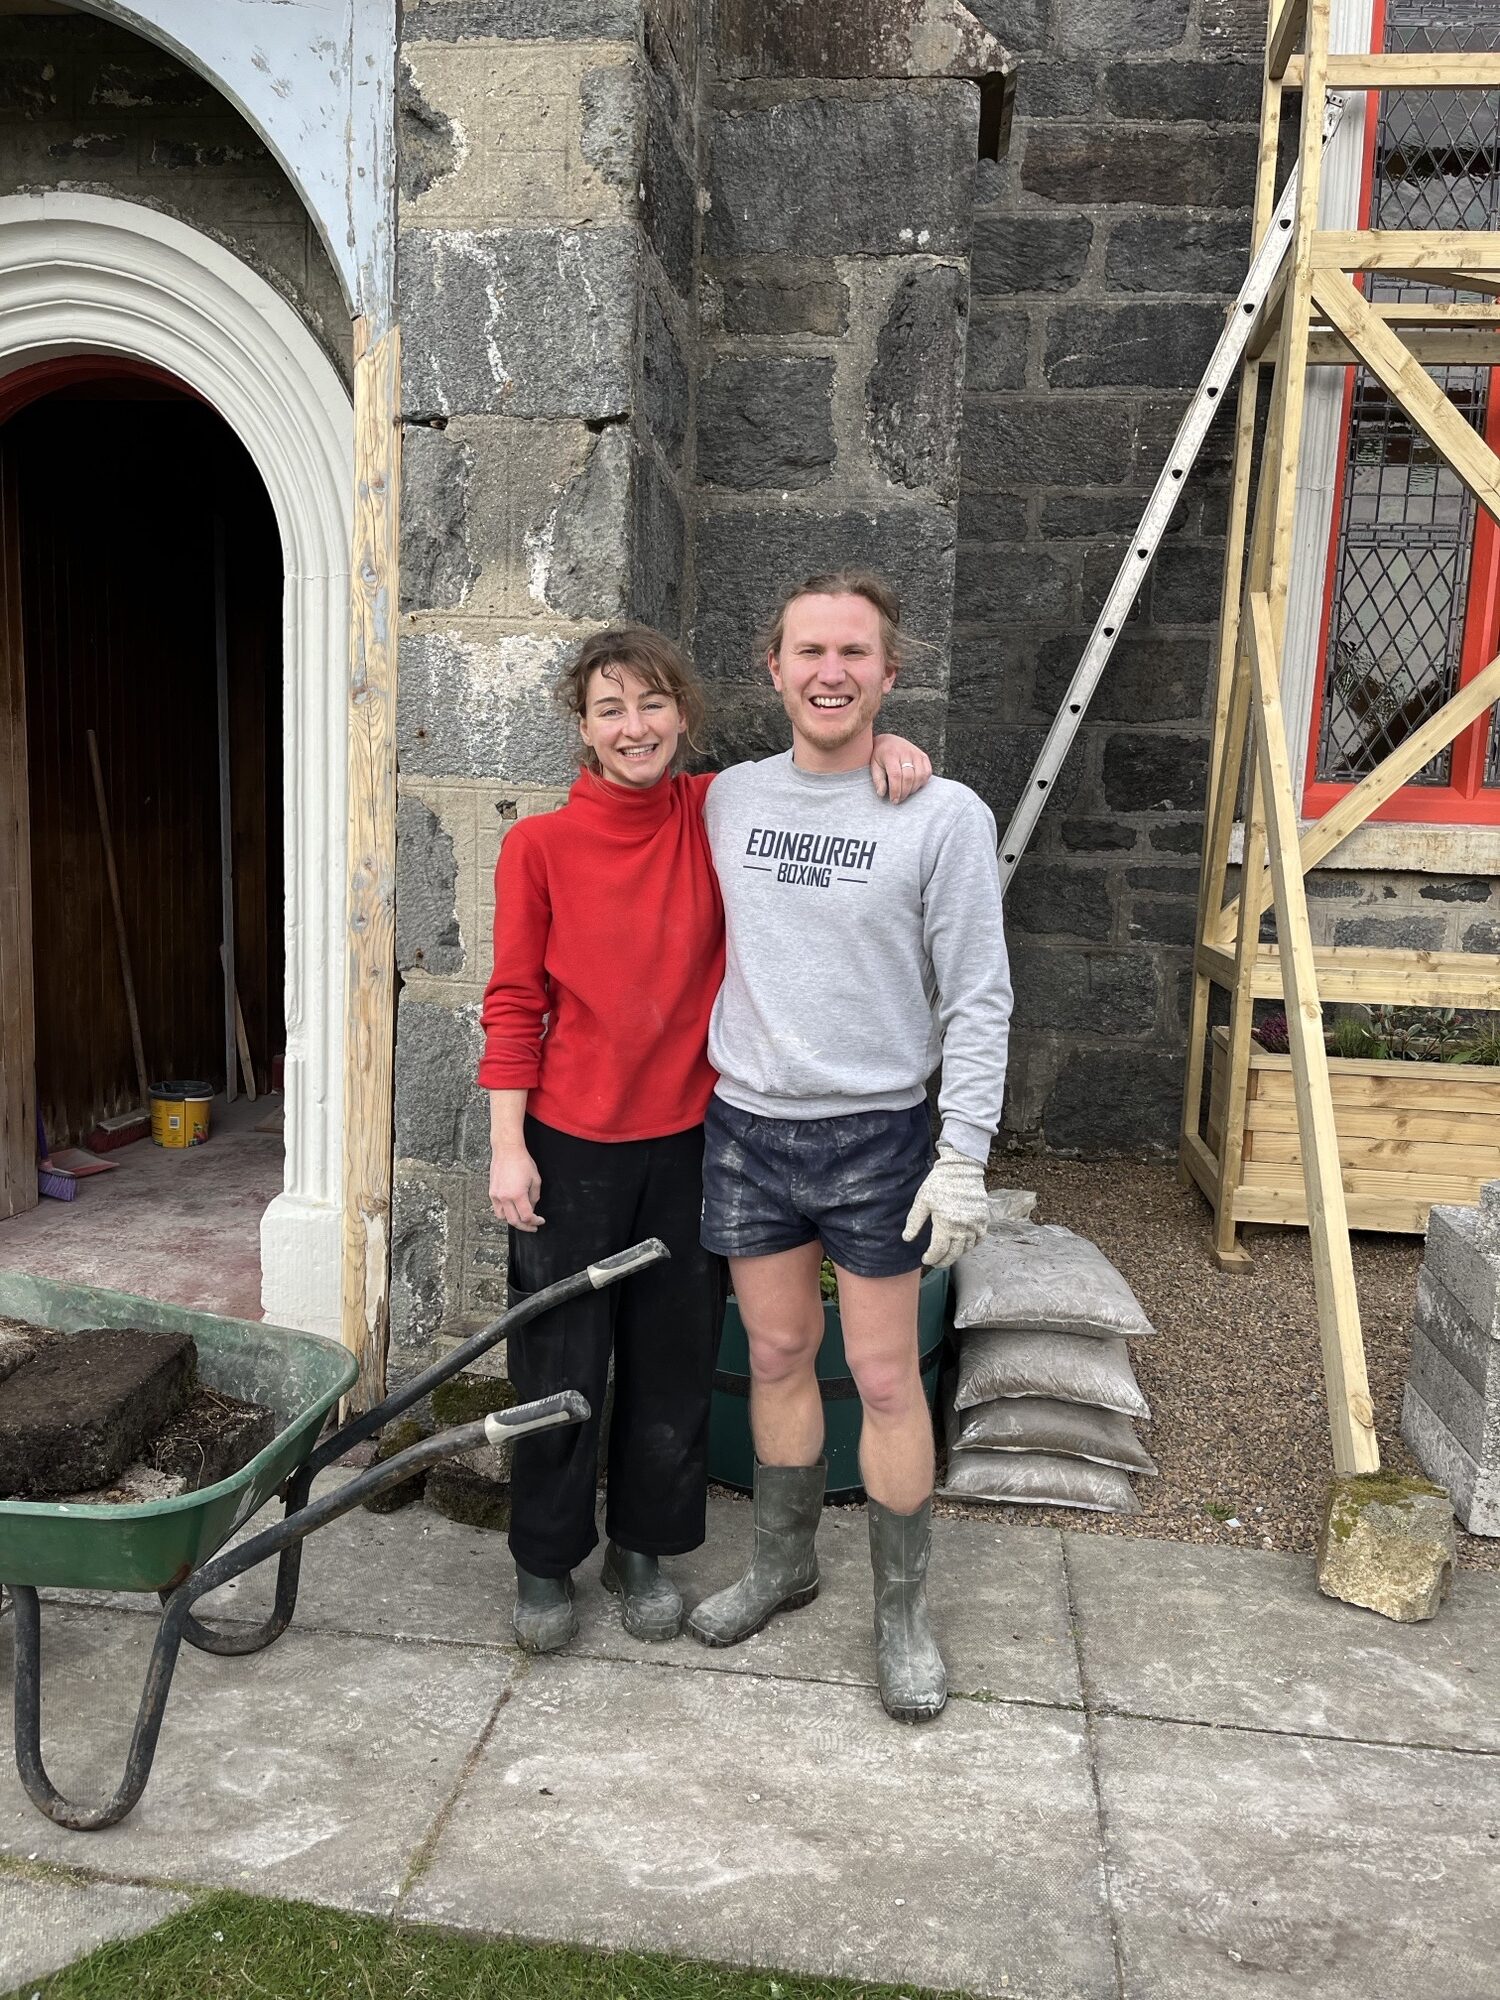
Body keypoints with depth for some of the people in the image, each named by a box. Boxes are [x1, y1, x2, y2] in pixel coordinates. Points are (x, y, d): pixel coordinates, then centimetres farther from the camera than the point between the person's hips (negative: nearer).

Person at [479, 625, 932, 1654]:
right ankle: (546, 1562, 31)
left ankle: (645, 1548, 36)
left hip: (689, 1139, 2)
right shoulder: (541, 845, -8)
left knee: (675, 1362, 14)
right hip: (572, 1144, -2)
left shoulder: (717, 815, -2)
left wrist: (889, 746, -9)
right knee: (562, 1364, 9)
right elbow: (513, 1004, -5)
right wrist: (508, 1147, -8)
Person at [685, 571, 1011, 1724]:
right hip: (746, 1127, 4)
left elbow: (979, 1000, -8)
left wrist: (963, 1155, -13)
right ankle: (785, 1563, 33)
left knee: (885, 1374, 3)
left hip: (876, 1135, -3)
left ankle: (903, 1610, 21)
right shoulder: (731, 799, 5)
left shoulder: (944, 816, -8)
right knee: (778, 1353, 14)